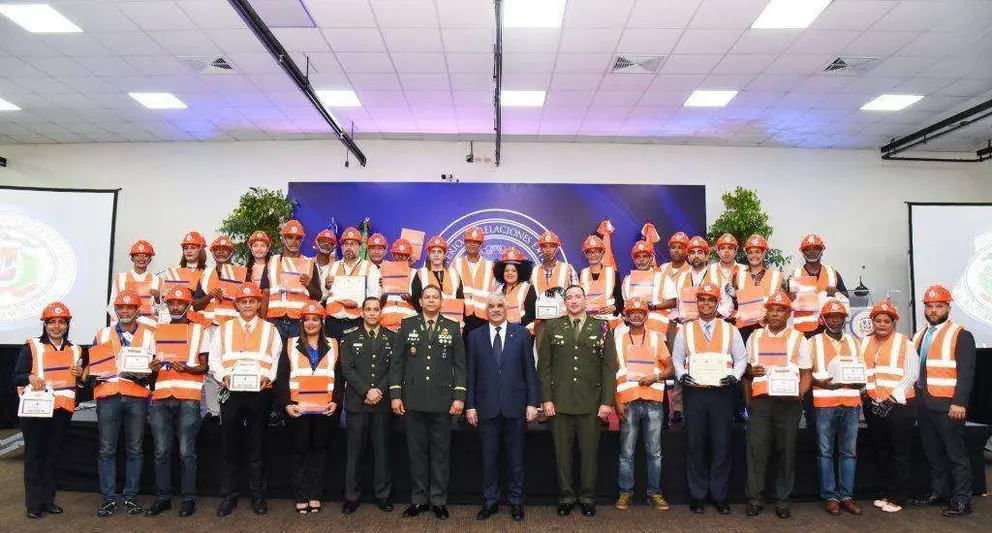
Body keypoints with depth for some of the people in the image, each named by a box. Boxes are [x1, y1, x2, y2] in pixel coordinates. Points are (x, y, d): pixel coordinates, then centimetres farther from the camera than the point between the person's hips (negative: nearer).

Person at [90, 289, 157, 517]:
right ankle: (109, 498, 10)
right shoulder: (103, 334, 14)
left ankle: (131, 497, 13)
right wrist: (98, 376, -5)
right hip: (108, 397, 1)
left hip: (136, 397, -1)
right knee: (107, 450, 1)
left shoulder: (148, 335, 10)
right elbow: (92, 364, 16)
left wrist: (141, 376, -12)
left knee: (135, 449, 3)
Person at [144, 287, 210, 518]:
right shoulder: (158, 331, 18)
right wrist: (152, 367, 0)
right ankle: (163, 497, 16)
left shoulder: (200, 330, 7)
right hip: (161, 397, 4)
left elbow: (204, 367, 4)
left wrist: (187, 368, -15)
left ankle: (188, 499, 6)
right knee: (161, 452, 5)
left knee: (186, 452, -3)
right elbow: (153, 362, 23)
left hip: (188, 398, -3)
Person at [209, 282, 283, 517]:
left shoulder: (270, 330, 9)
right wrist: (224, 377, -10)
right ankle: (228, 497, 17)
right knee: (230, 447, 6)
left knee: (257, 447, 6)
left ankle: (258, 496, 16)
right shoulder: (224, 329, 12)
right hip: (231, 392, 1)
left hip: (260, 393, -1)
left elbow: (277, 360, 3)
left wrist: (267, 378, -14)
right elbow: (214, 359, 7)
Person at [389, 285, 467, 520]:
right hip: (413, 400, 1)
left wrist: (459, 396, -5)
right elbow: (396, 362, 4)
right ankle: (419, 499, 19)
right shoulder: (407, 326, 6)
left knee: (441, 452, 6)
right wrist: (395, 395, -3)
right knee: (416, 451, 8)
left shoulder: (452, 328, 5)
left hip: (442, 400, 0)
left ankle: (439, 501, 16)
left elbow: (459, 365, 3)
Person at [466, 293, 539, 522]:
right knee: (489, 457, 9)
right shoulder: (475, 336, 5)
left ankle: (516, 501, 22)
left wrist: (532, 403, -3)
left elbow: (530, 370, 2)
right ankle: (491, 501, 23)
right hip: (486, 406, 1)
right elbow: (471, 373, 5)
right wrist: (470, 405, 1)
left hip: (515, 406, 0)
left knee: (515, 456, 8)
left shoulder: (522, 333, 2)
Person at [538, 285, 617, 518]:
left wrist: (607, 401, -4)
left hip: (591, 402, 0)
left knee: (590, 451, 6)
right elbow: (544, 366, 5)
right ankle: (566, 497, 19)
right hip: (560, 400, 0)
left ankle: (587, 498, 20)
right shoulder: (552, 327, 6)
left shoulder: (601, 328, 5)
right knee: (562, 452, 6)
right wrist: (546, 399, -2)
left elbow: (609, 367, 2)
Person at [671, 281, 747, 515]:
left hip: (722, 393, 0)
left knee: (721, 445, 4)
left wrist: (735, 376, -7)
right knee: (696, 445, 5)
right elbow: (676, 358, 11)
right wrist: (681, 375, -7)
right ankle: (697, 495, 16)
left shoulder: (730, 330, 8)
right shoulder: (685, 330, 8)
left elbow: (741, 358, 9)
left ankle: (719, 495, 17)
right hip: (694, 392, 0)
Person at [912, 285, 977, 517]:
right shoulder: (918, 337, 15)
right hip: (924, 404, 7)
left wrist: (959, 402, -18)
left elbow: (966, 373, -12)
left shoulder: (960, 335, -5)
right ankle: (938, 491, 25)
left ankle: (962, 500, 6)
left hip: (948, 405, -7)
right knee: (933, 452, 14)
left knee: (956, 453, -1)